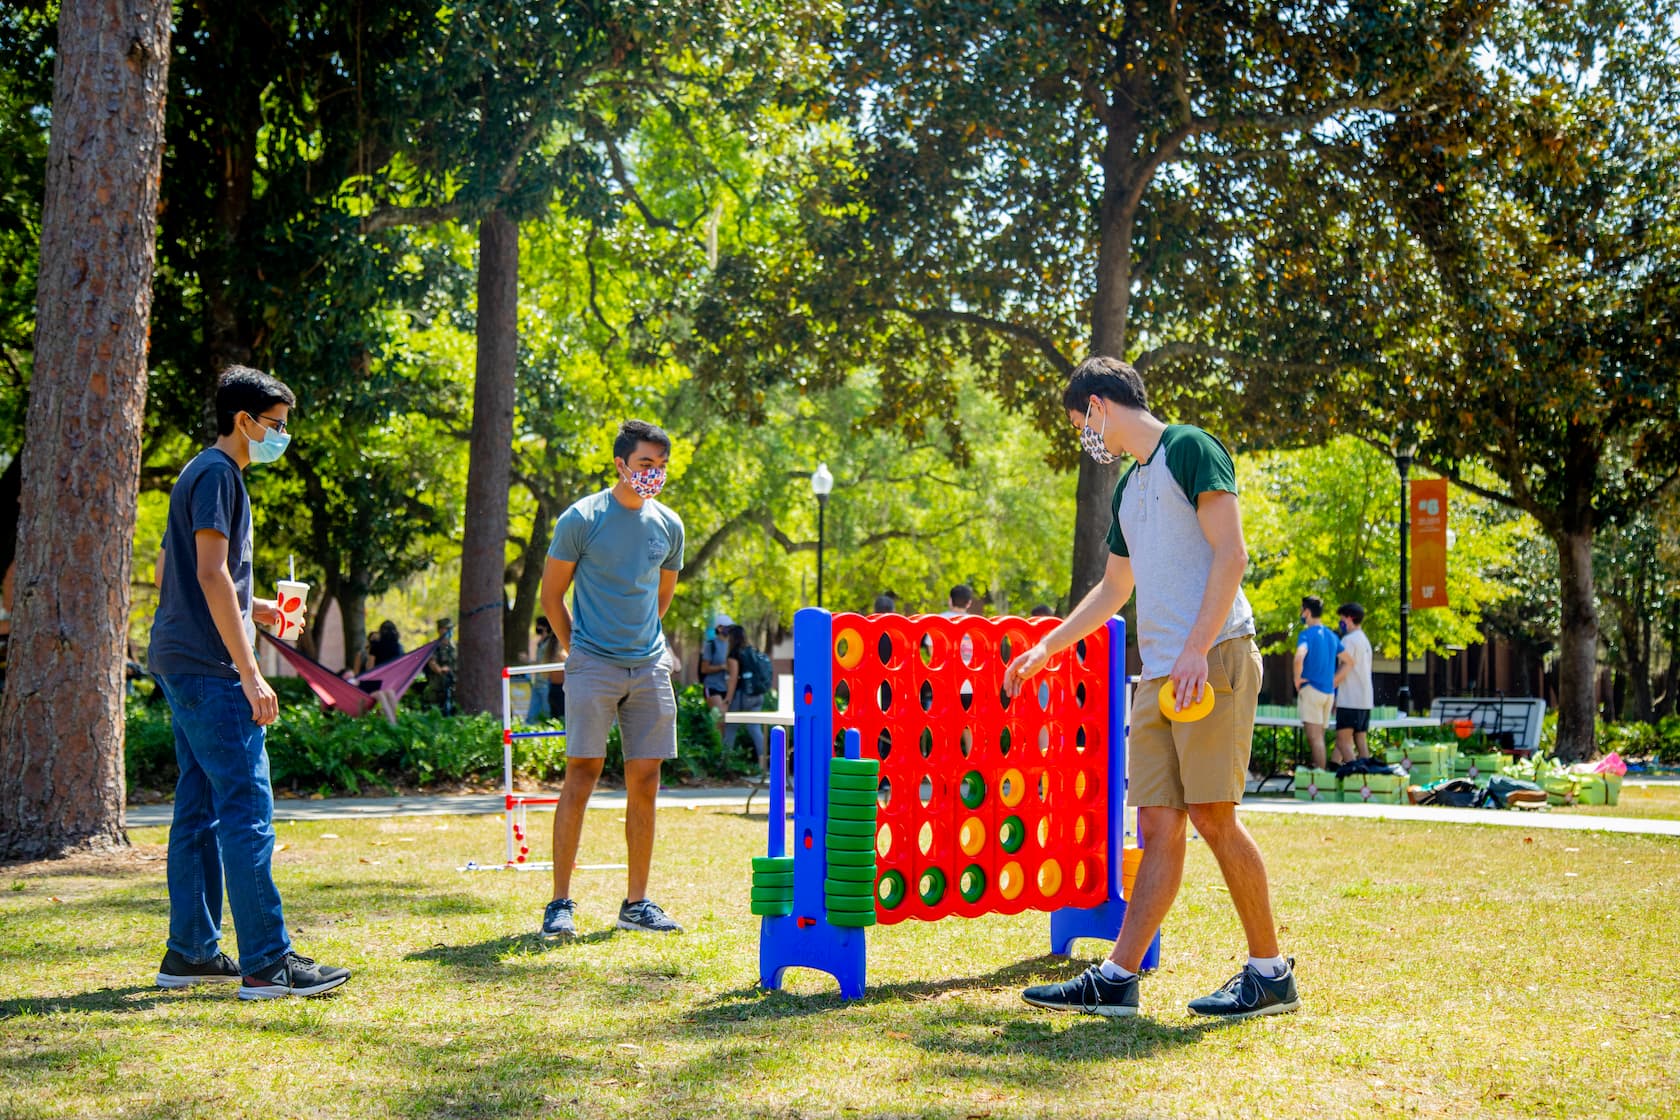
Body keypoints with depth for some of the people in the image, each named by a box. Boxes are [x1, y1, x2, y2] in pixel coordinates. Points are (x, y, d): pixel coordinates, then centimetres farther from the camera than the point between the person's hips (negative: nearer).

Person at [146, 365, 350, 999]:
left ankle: (191, 953, 16)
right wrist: (250, 674, -21)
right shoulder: (217, 474, -10)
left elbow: (190, 579, 25)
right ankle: (266, 963, -12)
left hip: (184, 667, 10)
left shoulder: (207, 474, 20)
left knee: (200, 808, 12)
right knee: (247, 809, -11)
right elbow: (212, 575, -19)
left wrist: (251, 608, 16)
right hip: (209, 668, -10)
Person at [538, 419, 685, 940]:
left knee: (644, 781, 5)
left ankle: (636, 903, 13)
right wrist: (578, 651, 3)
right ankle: (560, 903, -4)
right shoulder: (581, 519, -5)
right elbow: (552, 595, 2)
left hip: (650, 666, 5)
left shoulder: (668, 525, 10)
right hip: (593, 665, -5)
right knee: (581, 775, -8)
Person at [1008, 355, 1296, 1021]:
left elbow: (1231, 553, -12)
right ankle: (1117, 980, 2)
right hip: (1158, 675, 8)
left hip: (1214, 660, -8)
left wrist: (1197, 650, -20)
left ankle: (1270, 974, 1)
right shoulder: (1129, 488, 23)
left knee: (1212, 815, -9)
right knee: (1158, 827, 4)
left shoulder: (1189, 448, -2)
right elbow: (1113, 589, 35)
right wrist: (1046, 650, 35)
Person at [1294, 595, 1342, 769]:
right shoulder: (1332, 636, 14)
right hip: (1328, 692, 7)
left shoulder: (1307, 634, -9)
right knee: (1318, 737, 13)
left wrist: (1297, 678, -14)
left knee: (1315, 737, -9)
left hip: (1311, 689, -7)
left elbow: (1299, 657, -28)